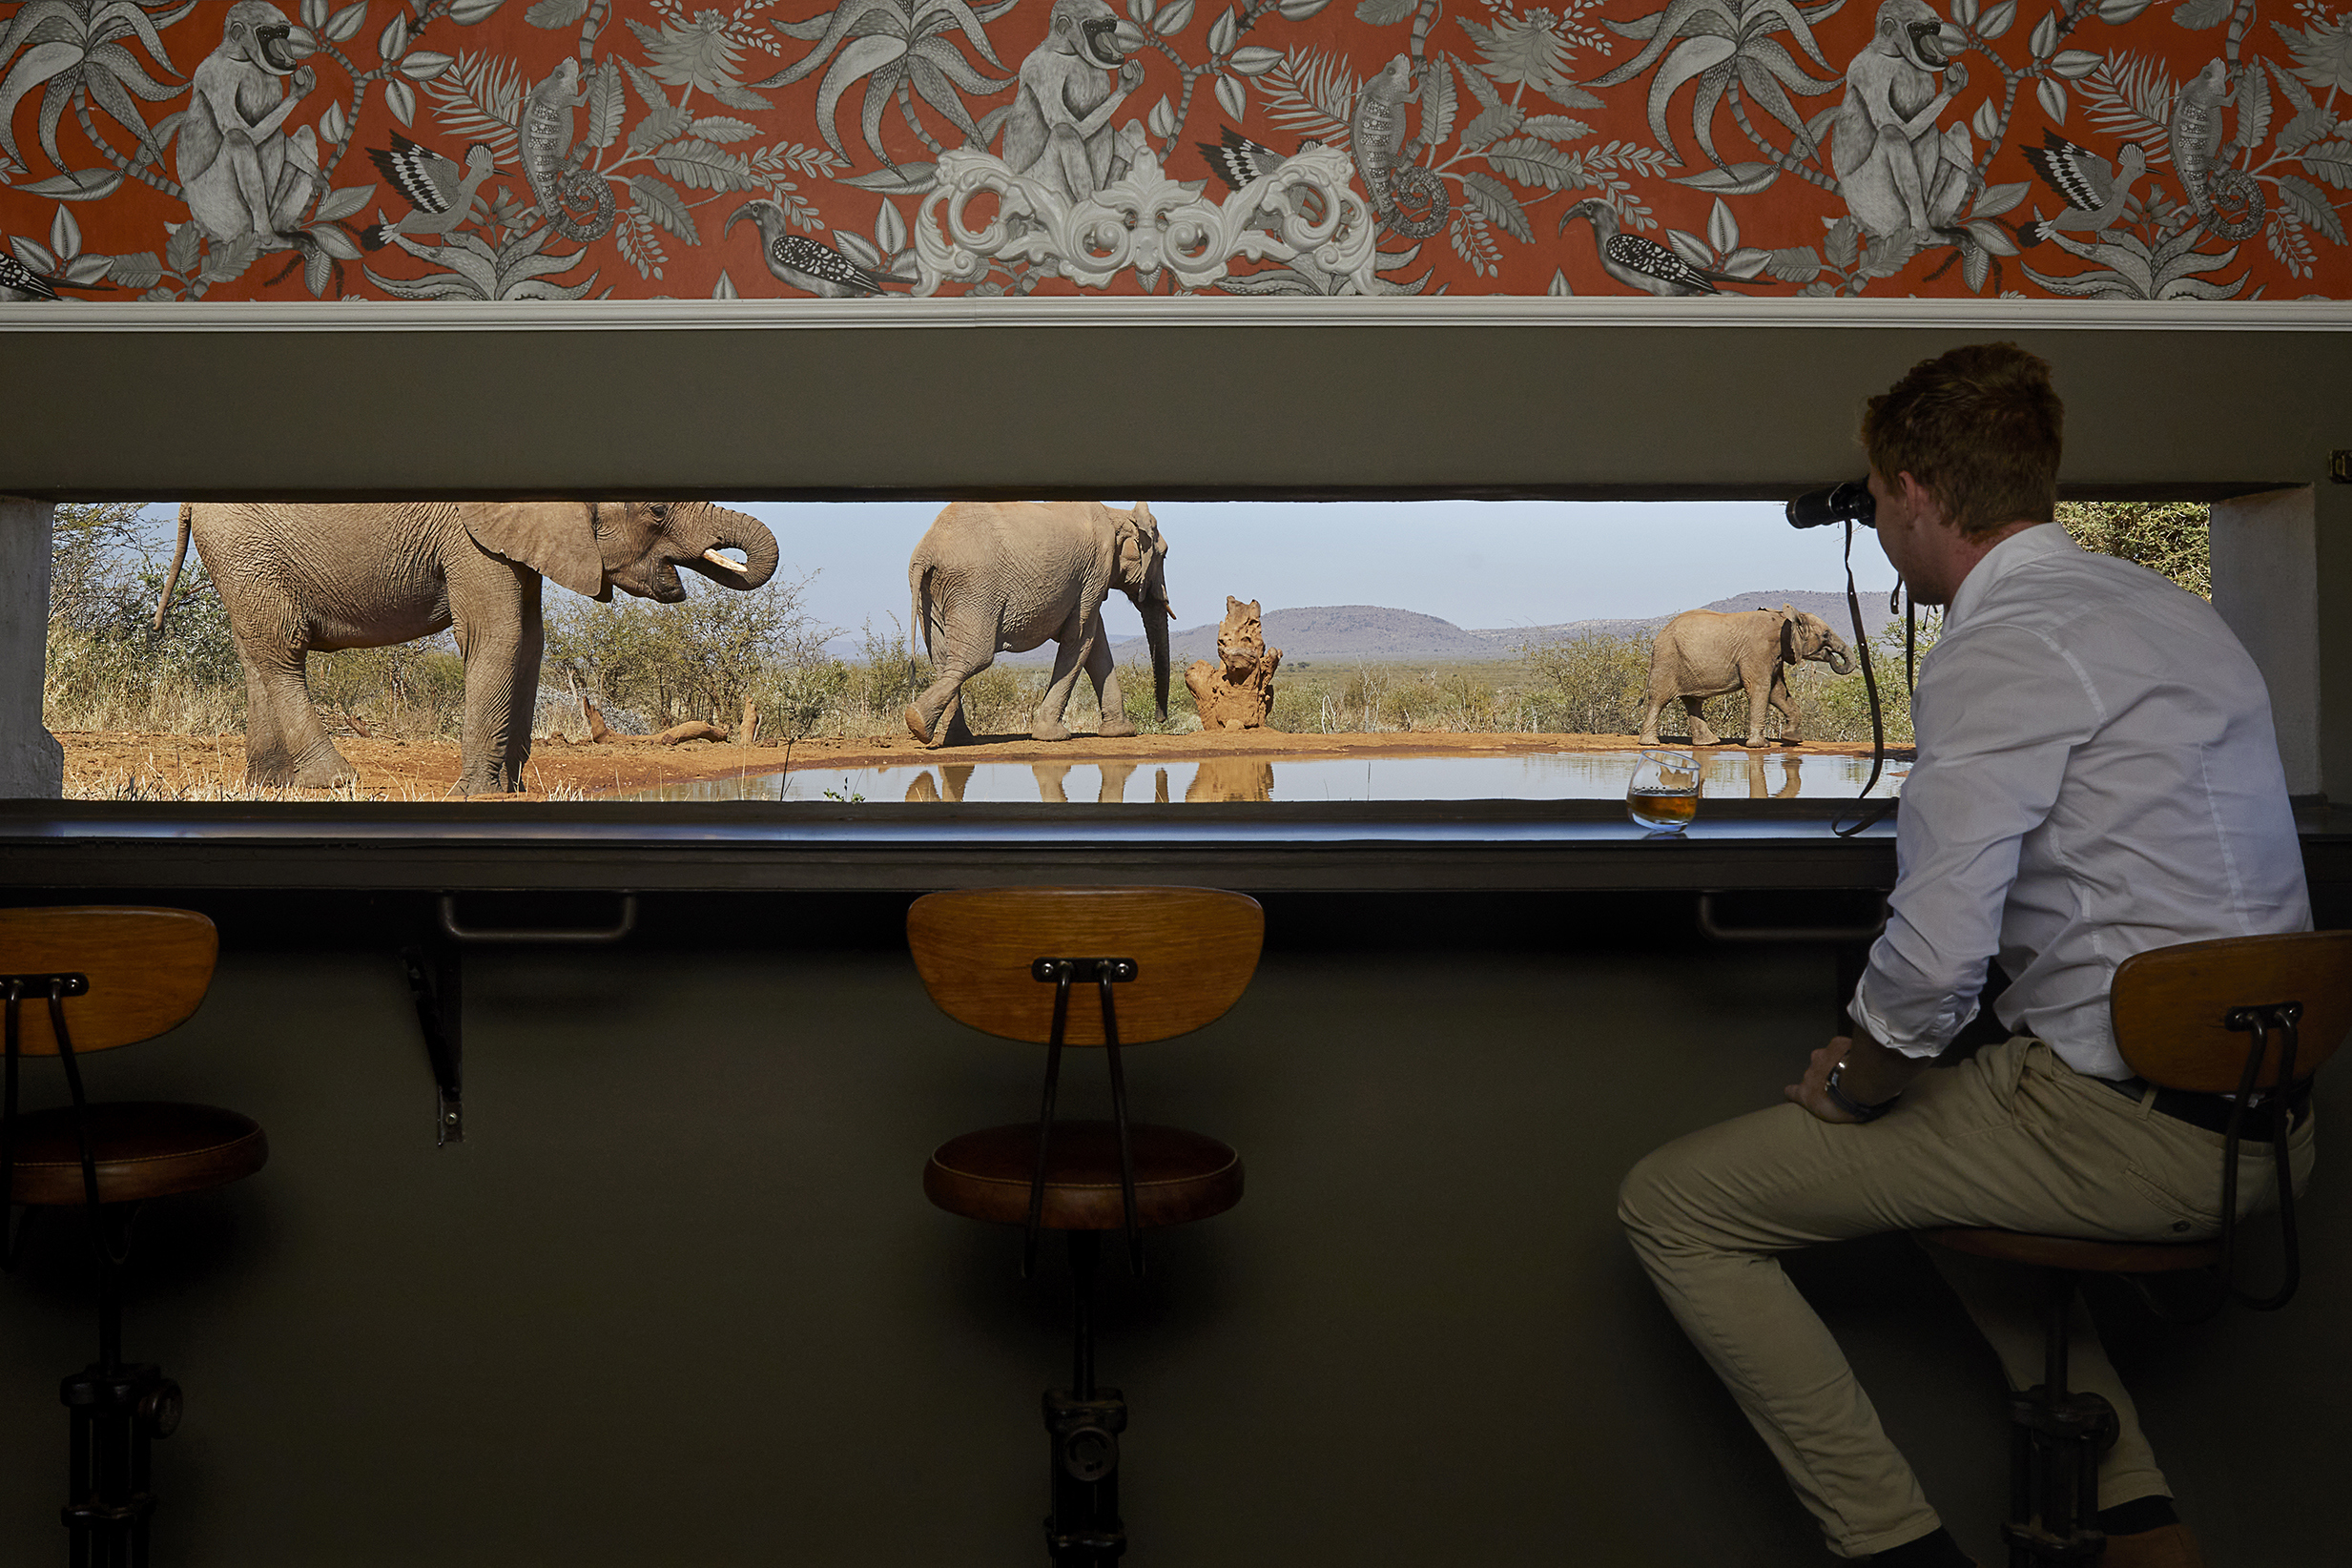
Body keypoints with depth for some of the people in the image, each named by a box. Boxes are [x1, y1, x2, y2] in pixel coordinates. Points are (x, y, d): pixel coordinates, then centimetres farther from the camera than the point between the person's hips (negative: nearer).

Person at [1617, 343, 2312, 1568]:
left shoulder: (1996, 655, -16)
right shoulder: (2173, 611, 13)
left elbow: (1936, 961, -24)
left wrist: (1849, 1086, -5)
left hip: (2121, 1128, -9)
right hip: (2261, 1104, 10)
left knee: (1676, 1205, -4)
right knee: (1938, 1133, 36)